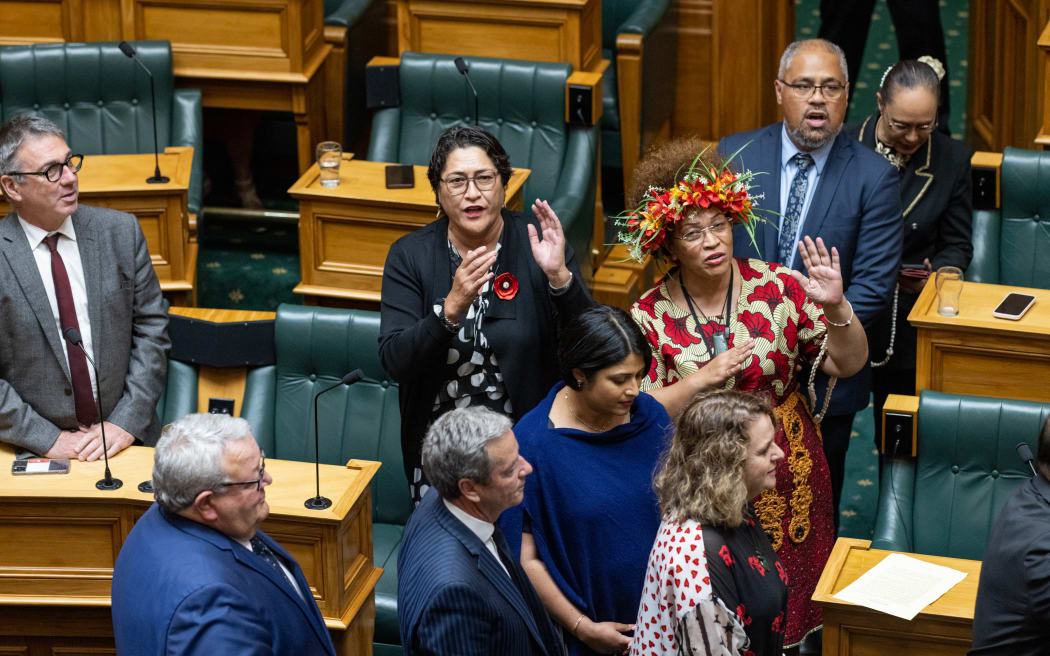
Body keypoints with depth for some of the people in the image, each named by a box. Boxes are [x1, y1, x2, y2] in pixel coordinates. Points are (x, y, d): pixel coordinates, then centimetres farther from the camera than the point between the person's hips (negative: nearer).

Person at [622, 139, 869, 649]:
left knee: (787, 602, 10)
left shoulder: (778, 287, -5)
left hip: (786, 478, 1)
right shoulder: (651, 316, -7)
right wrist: (700, 381, -25)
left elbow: (849, 363, -3)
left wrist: (836, 309, -22)